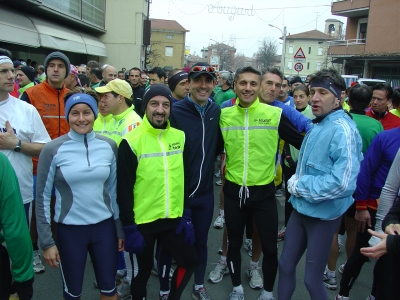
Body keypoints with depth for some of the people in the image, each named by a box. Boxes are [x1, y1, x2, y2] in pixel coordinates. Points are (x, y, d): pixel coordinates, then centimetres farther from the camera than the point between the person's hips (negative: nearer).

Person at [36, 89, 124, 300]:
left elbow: (114, 189, 6)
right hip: (69, 229, -2)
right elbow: (43, 197, -5)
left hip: (104, 226, 2)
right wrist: (46, 241, -5)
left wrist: (120, 229, 9)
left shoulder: (109, 146, -3)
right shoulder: (53, 150, -10)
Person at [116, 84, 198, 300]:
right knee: (143, 271, 14)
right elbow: (124, 190, -13)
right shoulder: (131, 142, -14)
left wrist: (186, 215, 6)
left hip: (174, 219, 4)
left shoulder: (179, 137, 1)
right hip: (142, 222, -4)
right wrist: (129, 227, -13)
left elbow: (185, 179, 7)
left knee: (190, 261, 13)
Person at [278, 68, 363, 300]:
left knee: (312, 279, 8)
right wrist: (297, 181, 2)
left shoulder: (342, 129, -21)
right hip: (301, 208, 8)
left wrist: (299, 186, -19)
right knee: (286, 266, 18)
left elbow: (342, 183, -31)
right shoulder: (317, 125, 7)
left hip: (323, 214, -8)